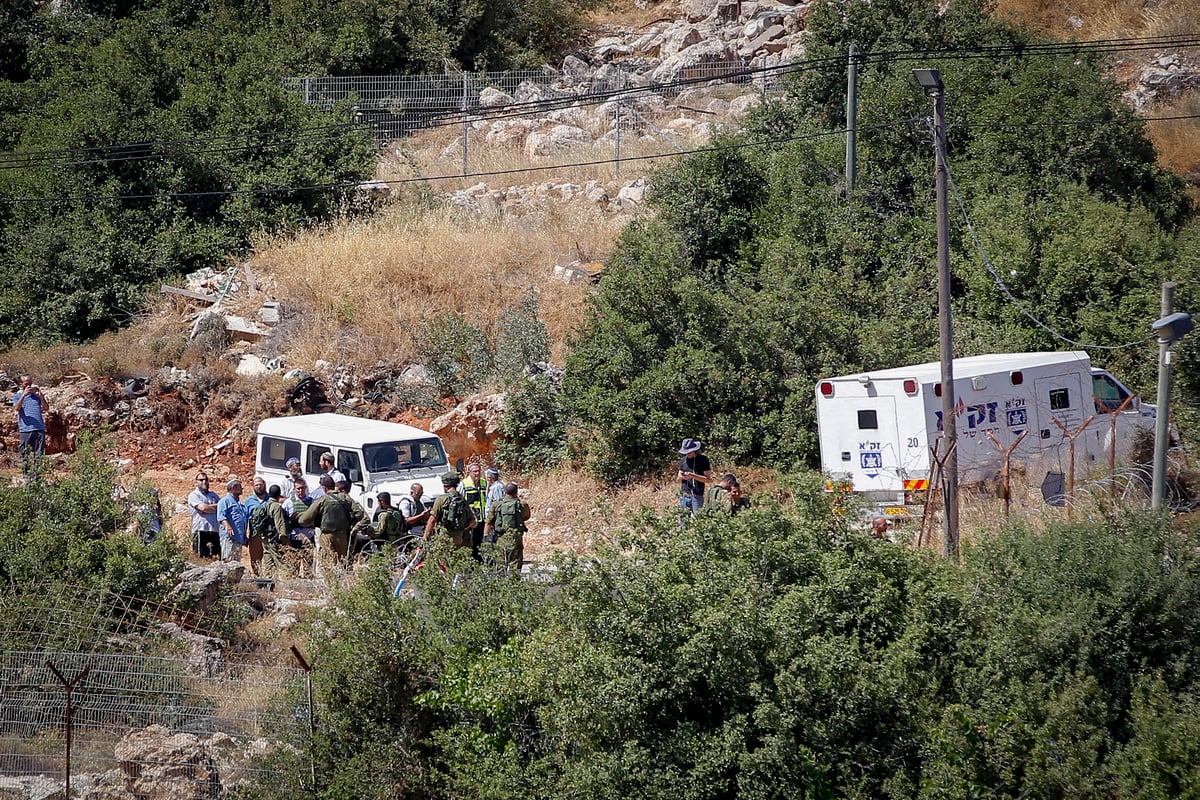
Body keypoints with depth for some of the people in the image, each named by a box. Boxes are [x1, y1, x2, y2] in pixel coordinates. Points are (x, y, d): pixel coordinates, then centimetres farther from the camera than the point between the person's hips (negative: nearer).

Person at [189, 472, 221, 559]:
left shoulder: (213, 495, 23)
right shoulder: (193, 495, 5)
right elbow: (203, 507, -11)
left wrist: (208, 508, -4)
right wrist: (216, 506, 3)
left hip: (214, 531, 5)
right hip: (200, 531, -5)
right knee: (202, 558, -11)